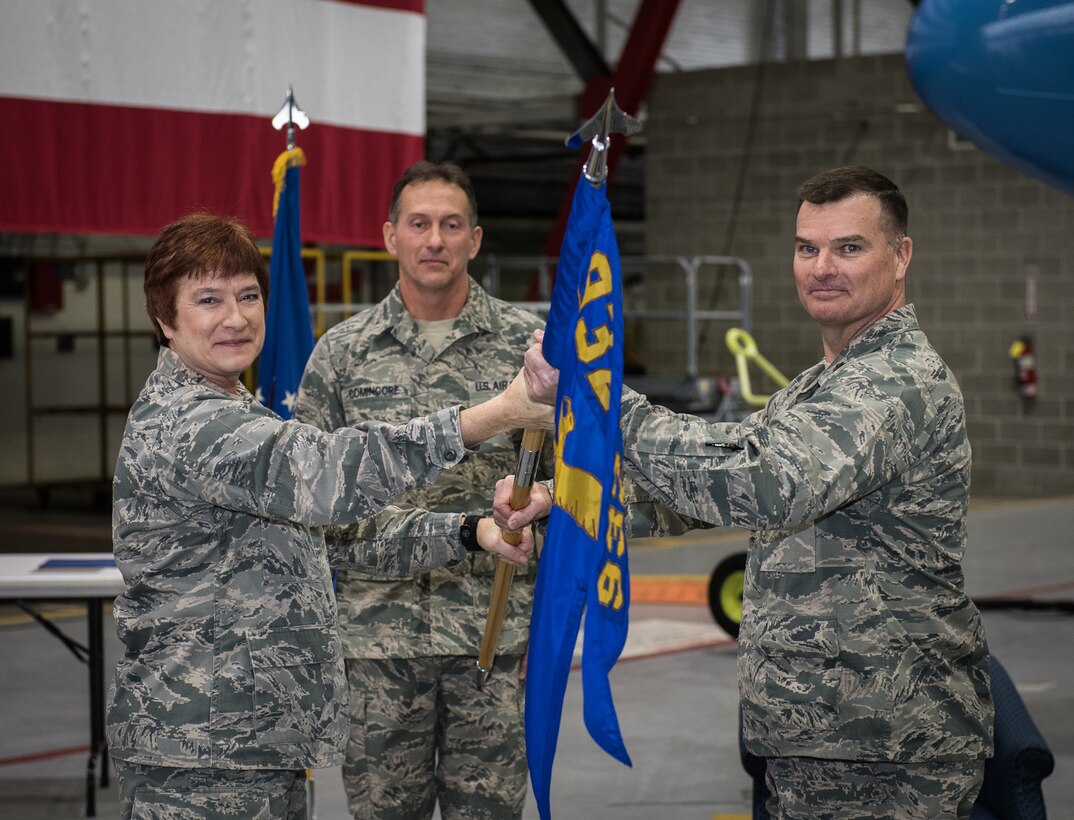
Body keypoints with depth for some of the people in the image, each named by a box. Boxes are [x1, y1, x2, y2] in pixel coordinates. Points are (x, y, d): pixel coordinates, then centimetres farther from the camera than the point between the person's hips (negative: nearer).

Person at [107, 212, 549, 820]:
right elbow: (327, 476, -35)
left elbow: (326, 524, 17)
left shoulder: (236, 413, 16)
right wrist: (499, 414, -42)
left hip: (262, 745, 10)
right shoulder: (184, 426, -19)